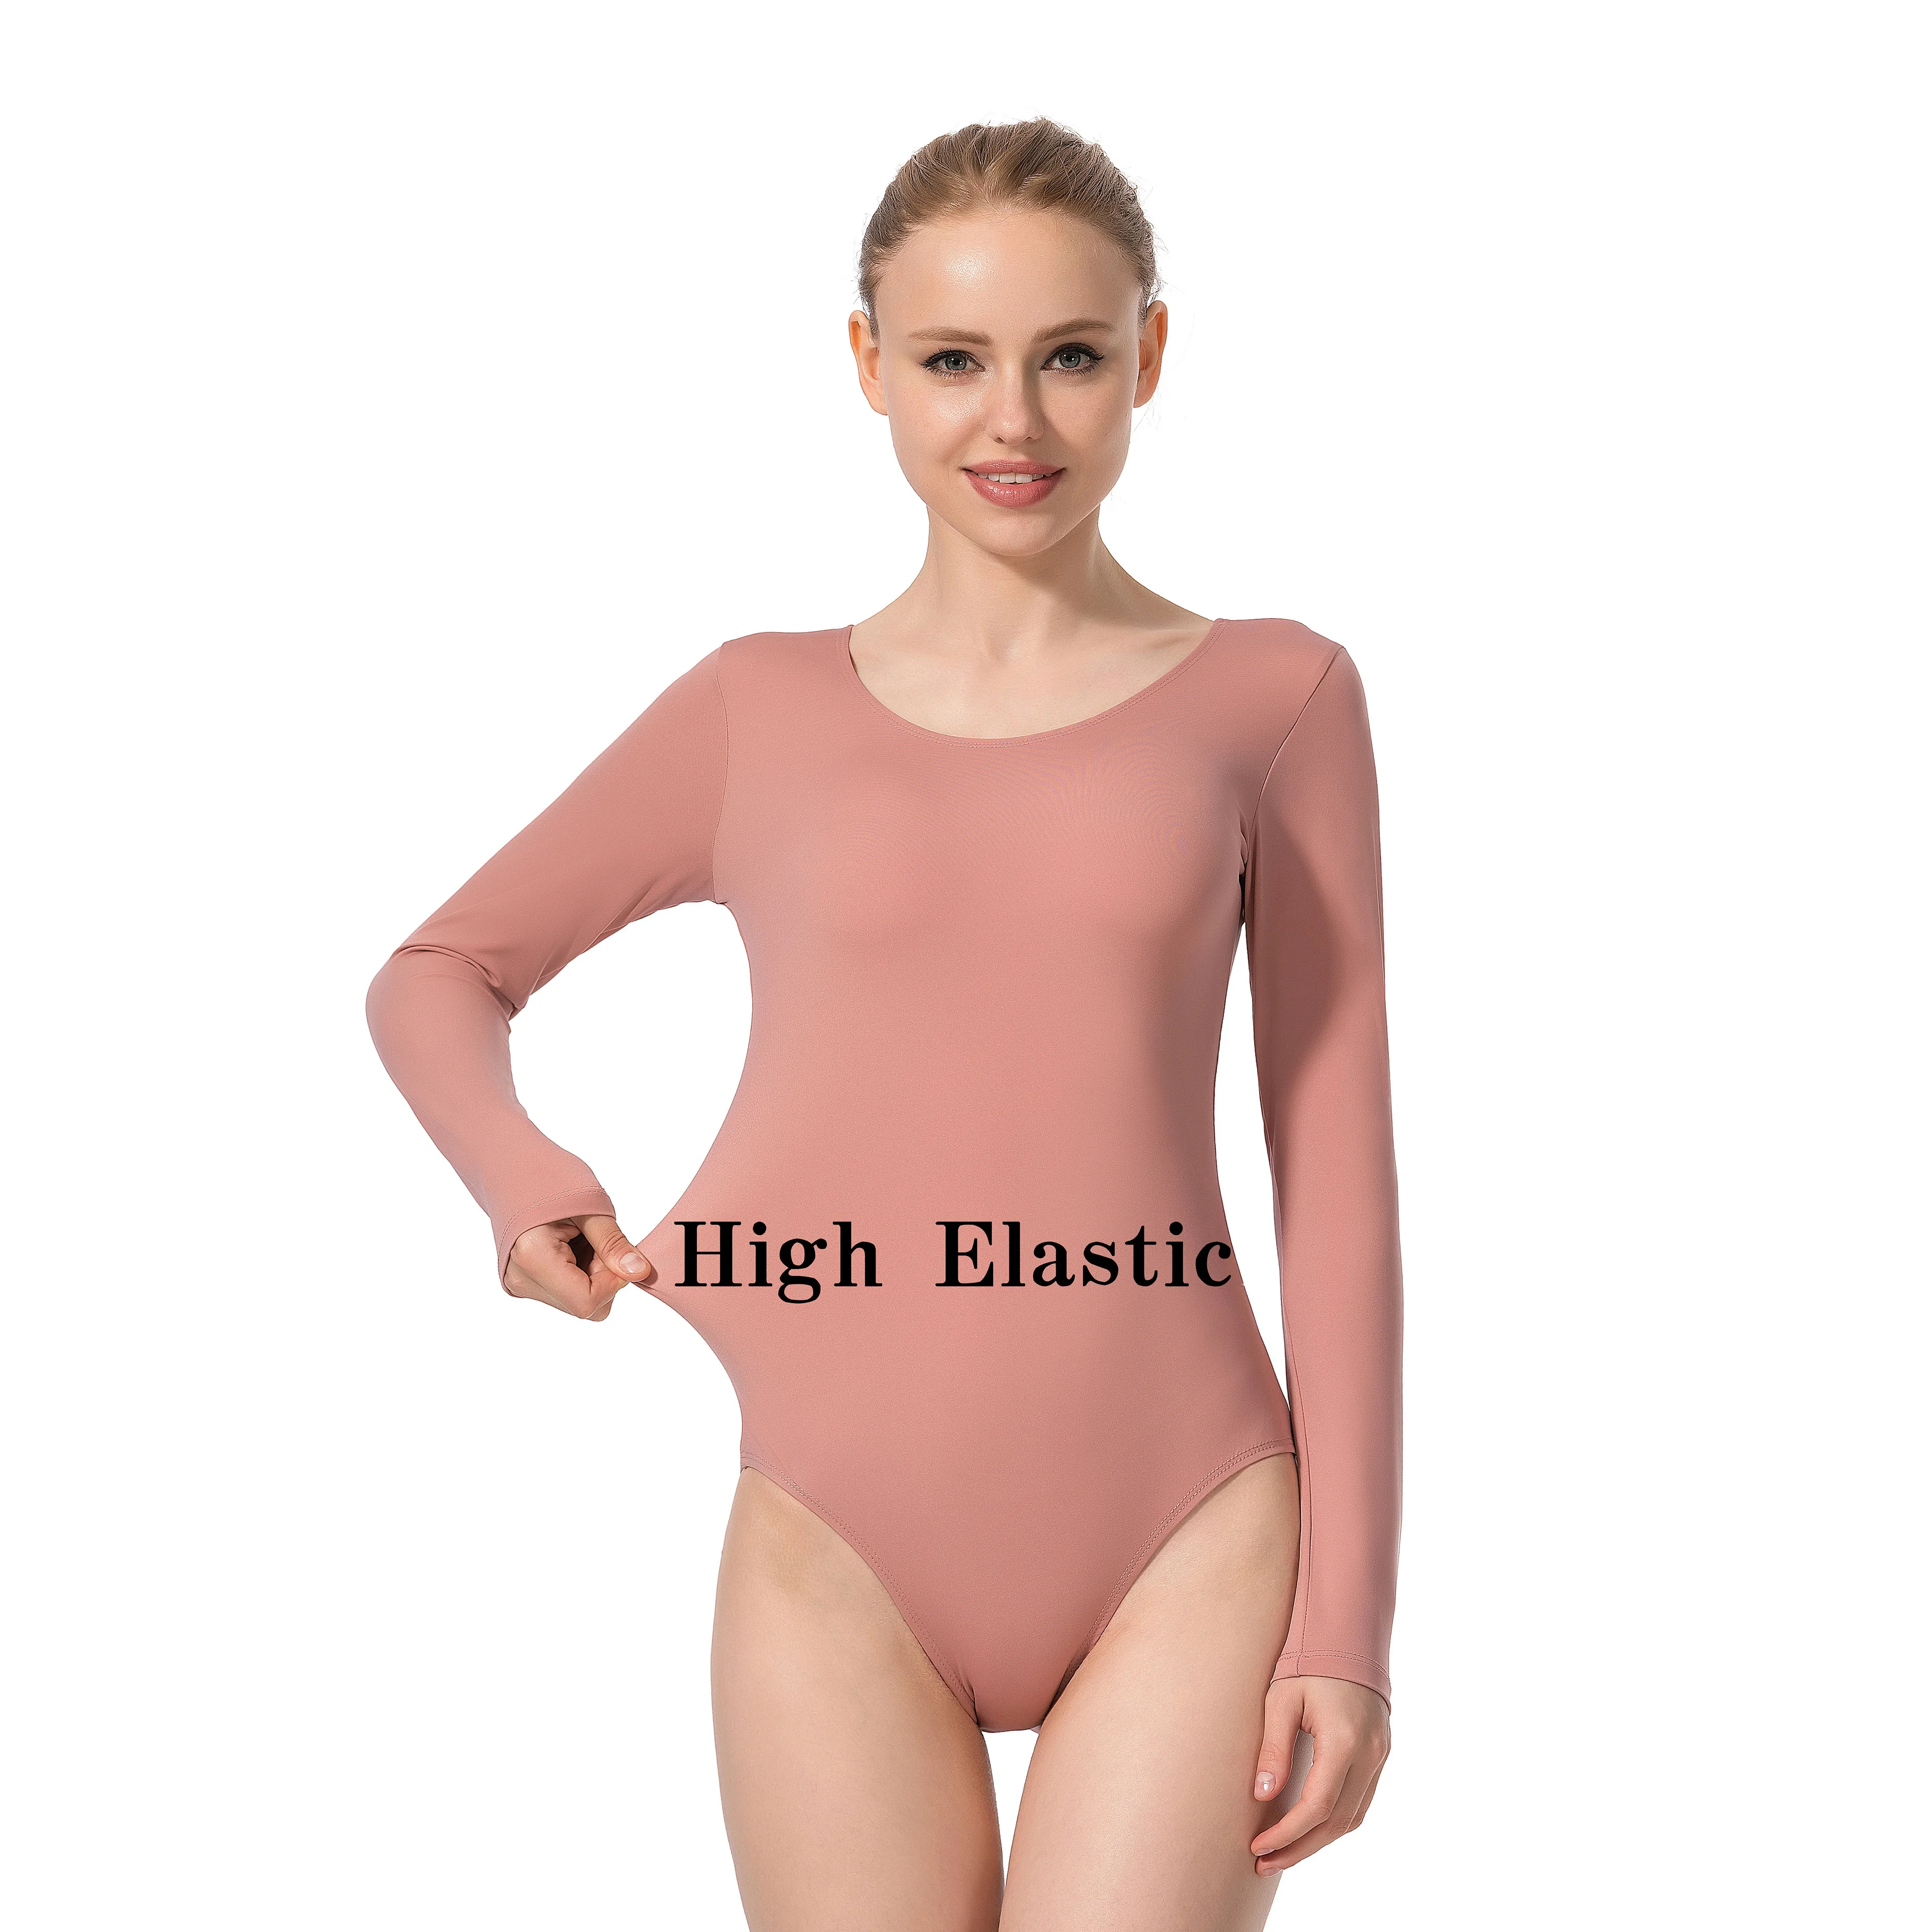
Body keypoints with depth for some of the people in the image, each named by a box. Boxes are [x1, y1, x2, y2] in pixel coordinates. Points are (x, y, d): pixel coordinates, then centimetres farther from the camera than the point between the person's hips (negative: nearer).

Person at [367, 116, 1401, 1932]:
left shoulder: (1274, 700, 5)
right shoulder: (758, 715, 8)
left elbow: (1335, 1177, 4)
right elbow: (438, 973, 19)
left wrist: (1345, 1624, 0)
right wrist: (524, 1184, -3)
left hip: (1183, 1561, -1)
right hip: (839, 1569, 1)